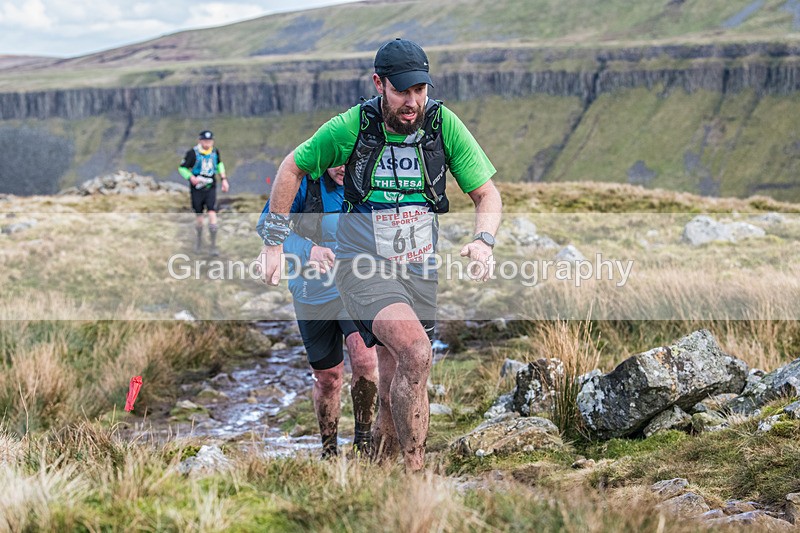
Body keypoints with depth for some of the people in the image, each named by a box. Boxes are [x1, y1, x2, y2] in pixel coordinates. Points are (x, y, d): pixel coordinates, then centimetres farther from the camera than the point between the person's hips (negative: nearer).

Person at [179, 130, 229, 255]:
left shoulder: (215, 152, 0)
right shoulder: (193, 153, -14)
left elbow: (219, 164, 21)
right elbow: (182, 168, -6)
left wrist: (224, 179, 14)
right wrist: (191, 177, -23)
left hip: (210, 188, 2)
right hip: (197, 188, -2)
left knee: (212, 214, -11)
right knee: (199, 216, 7)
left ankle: (213, 246, -8)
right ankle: (199, 240, 33)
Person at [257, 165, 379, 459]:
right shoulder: (304, 179, -11)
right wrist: (307, 250, -32)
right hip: (313, 297, 0)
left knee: (364, 357, -25)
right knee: (327, 377, 9)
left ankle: (363, 439, -7)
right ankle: (328, 450, 31)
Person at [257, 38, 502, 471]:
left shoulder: (444, 124, -7)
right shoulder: (351, 127, -11)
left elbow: (487, 195, 0)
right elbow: (292, 168, 5)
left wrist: (483, 242, -20)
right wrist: (273, 242, 3)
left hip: (419, 271, 3)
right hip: (363, 266, -3)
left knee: (394, 395, 6)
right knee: (416, 352, -30)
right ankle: (415, 471, -23)